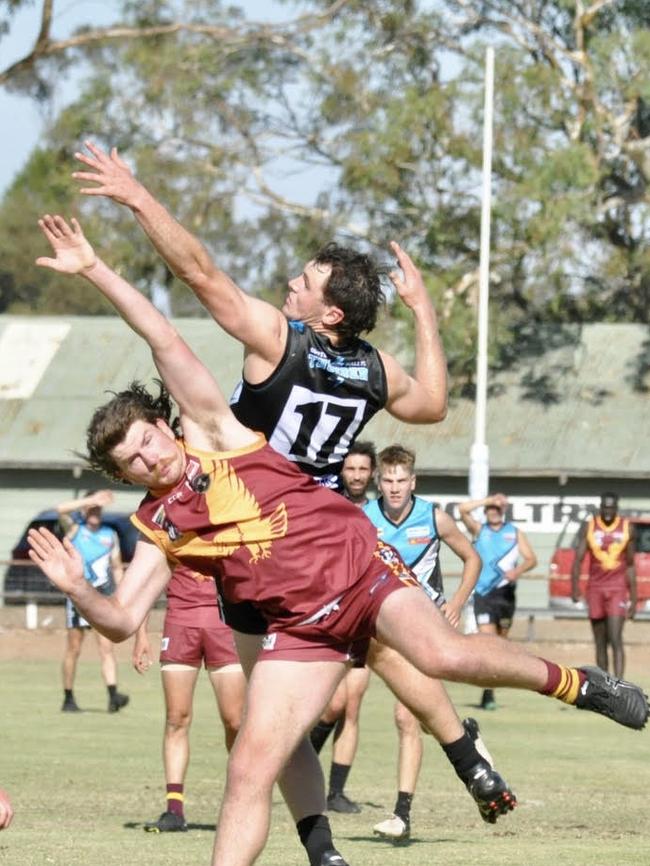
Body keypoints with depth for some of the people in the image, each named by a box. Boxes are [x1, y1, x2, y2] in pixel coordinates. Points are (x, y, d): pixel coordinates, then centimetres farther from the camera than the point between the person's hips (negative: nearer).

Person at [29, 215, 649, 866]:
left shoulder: (209, 432, 2)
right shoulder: (158, 530, 9)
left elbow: (165, 341, -4)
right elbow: (121, 620, 3)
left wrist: (94, 268, -10)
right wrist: (77, 588, -17)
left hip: (354, 561, -3)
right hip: (298, 625, 3)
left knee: (441, 654, -30)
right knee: (250, 767, -10)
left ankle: (574, 684, -7)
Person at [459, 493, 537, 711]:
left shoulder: (515, 533, 12)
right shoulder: (479, 530, 10)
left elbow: (531, 559, 4)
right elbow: (462, 509, -5)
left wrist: (518, 570, -16)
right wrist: (489, 500, -5)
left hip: (505, 591, 2)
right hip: (483, 593, -2)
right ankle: (488, 693, -18)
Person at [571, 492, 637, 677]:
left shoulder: (627, 528, 2)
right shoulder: (589, 527, 3)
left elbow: (630, 565, 9)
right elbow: (578, 559, -2)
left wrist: (633, 599, 8)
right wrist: (575, 587, -19)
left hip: (618, 588, -2)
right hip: (595, 588, 2)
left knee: (615, 639, -16)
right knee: (600, 644, 6)